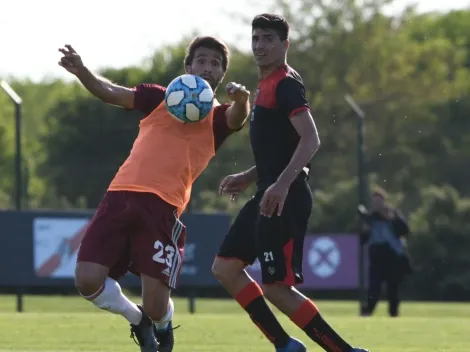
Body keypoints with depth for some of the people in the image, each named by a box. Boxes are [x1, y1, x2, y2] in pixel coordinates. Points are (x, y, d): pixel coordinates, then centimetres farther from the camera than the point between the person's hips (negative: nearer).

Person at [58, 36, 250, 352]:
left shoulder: (217, 119, 15)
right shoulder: (161, 99, 20)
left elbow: (237, 119, -8)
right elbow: (111, 93, 10)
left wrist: (241, 99, -32)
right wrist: (81, 72, -10)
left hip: (162, 207, -2)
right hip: (121, 195, 2)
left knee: (155, 309, -10)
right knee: (88, 281, -12)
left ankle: (163, 325, 31)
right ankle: (138, 320, 21)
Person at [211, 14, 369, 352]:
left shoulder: (285, 83, -12)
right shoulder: (267, 86, 18)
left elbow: (310, 139, -23)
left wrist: (282, 184, -33)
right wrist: (247, 178, 21)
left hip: (284, 200, -10)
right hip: (269, 196, 10)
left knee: (276, 287, -11)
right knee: (225, 267, 12)